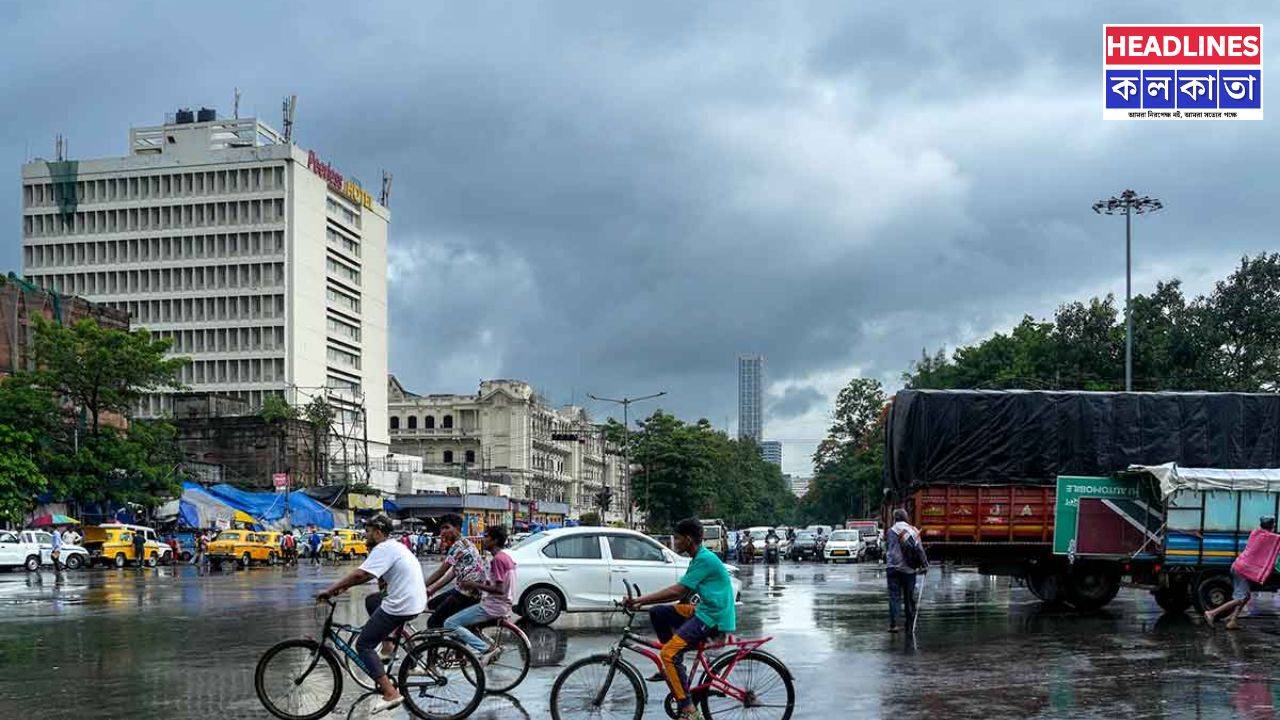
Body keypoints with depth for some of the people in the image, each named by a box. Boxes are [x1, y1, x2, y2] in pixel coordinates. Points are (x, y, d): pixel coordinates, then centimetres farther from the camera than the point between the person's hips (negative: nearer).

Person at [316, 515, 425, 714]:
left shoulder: (383, 549, -14)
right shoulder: (393, 546, 18)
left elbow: (360, 574, -24)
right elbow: (368, 575, 22)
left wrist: (330, 590, -17)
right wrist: (344, 586, 13)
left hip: (402, 606, -10)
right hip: (415, 601, 10)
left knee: (363, 644, -1)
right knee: (371, 601, 31)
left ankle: (390, 693, -11)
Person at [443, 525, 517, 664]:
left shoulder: (498, 559, -16)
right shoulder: (506, 557, 14)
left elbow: (499, 589, -22)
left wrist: (475, 585, -17)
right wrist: (478, 583, 14)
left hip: (493, 606, -10)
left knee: (450, 624, -13)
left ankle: (485, 649, -18)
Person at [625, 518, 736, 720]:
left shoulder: (705, 559, -16)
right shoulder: (699, 558, 15)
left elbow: (677, 591, -21)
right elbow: (682, 594, 16)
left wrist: (640, 600, -19)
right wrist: (642, 601, 10)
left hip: (714, 617, -10)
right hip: (702, 611, 10)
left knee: (669, 653, -19)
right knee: (657, 613, 8)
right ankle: (673, 665, 14)